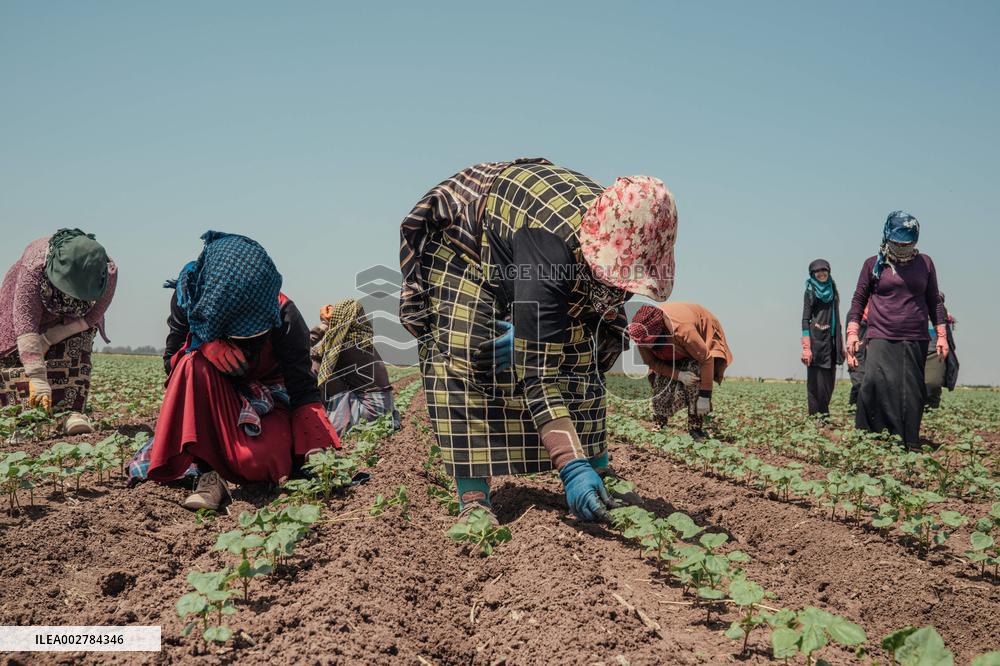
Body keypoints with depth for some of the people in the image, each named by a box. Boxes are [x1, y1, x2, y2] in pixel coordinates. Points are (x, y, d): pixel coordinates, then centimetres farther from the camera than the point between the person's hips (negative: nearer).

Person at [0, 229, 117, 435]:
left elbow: (91, 317, -22)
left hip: (75, 316, 1)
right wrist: (37, 378, -53)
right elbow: (26, 322, -47)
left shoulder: (109, 272, -36)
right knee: (17, 353, -13)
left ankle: (73, 412, -26)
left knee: (75, 351, -21)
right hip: (34, 300, 0)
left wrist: (48, 339, -28)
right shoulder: (35, 266, -43)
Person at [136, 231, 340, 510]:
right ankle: (208, 472, -32)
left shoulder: (284, 316, -24)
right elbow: (172, 357, -9)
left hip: (267, 398, -2)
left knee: (260, 461, -31)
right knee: (195, 364, -32)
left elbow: (304, 390, -24)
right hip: (212, 396, 2)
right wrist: (206, 344, -32)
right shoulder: (188, 294, -18)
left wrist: (316, 453, -32)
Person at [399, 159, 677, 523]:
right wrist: (571, 465, -52)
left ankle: (598, 476, 6)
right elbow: (536, 372, -47)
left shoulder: (622, 241, -25)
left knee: (580, 356, -4)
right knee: (464, 358, -23)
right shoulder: (552, 244, -46)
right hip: (462, 245, -6)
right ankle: (473, 500, -21)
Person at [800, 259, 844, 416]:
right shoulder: (811, 290, -2)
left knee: (829, 380, 7)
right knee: (817, 381, -5)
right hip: (817, 340, -6)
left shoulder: (833, 289, 16)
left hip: (831, 340, 6)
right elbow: (805, 319, -7)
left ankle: (824, 414, 14)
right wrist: (806, 347, -15)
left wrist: (841, 343, 14)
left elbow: (836, 317, 20)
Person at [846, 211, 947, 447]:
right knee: (876, 384, -21)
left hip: (916, 342, 2)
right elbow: (858, 300, 8)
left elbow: (934, 301, 16)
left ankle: (909, 447, 11)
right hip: (881, 339, -2)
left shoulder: (925, 263, 12)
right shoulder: (873, 264, 6)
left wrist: (941, 335, 10)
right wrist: (852, 333, -2)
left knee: (911, 398, 2)